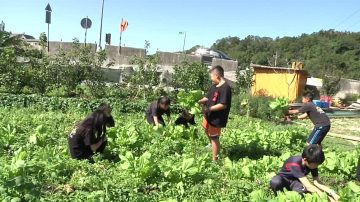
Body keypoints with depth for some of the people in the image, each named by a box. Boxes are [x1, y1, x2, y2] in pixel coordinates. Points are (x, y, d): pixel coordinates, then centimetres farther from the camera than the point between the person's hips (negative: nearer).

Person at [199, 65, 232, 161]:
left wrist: (209, 109, -28)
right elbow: (207, 98, 10)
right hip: (209, 116, 10)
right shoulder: (214, 86, 6)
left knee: (214, 138, 2)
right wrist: (199, 101, -8)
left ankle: (214, 160, 18)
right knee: (207, 130, 31)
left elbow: (223, 105, -29)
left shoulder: (225, 88, -24)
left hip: (216, 119, -10)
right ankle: (212, 145, 57)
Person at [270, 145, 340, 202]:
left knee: (303, 190, -35)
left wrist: (332, 192, -31)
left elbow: (317, 183, -17)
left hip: (295, 181, 4)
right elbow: (309, 186, -42)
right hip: (284, 179, -4)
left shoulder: (312, 163, -17)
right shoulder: (295, 164, -38)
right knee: (275, 182, -42)